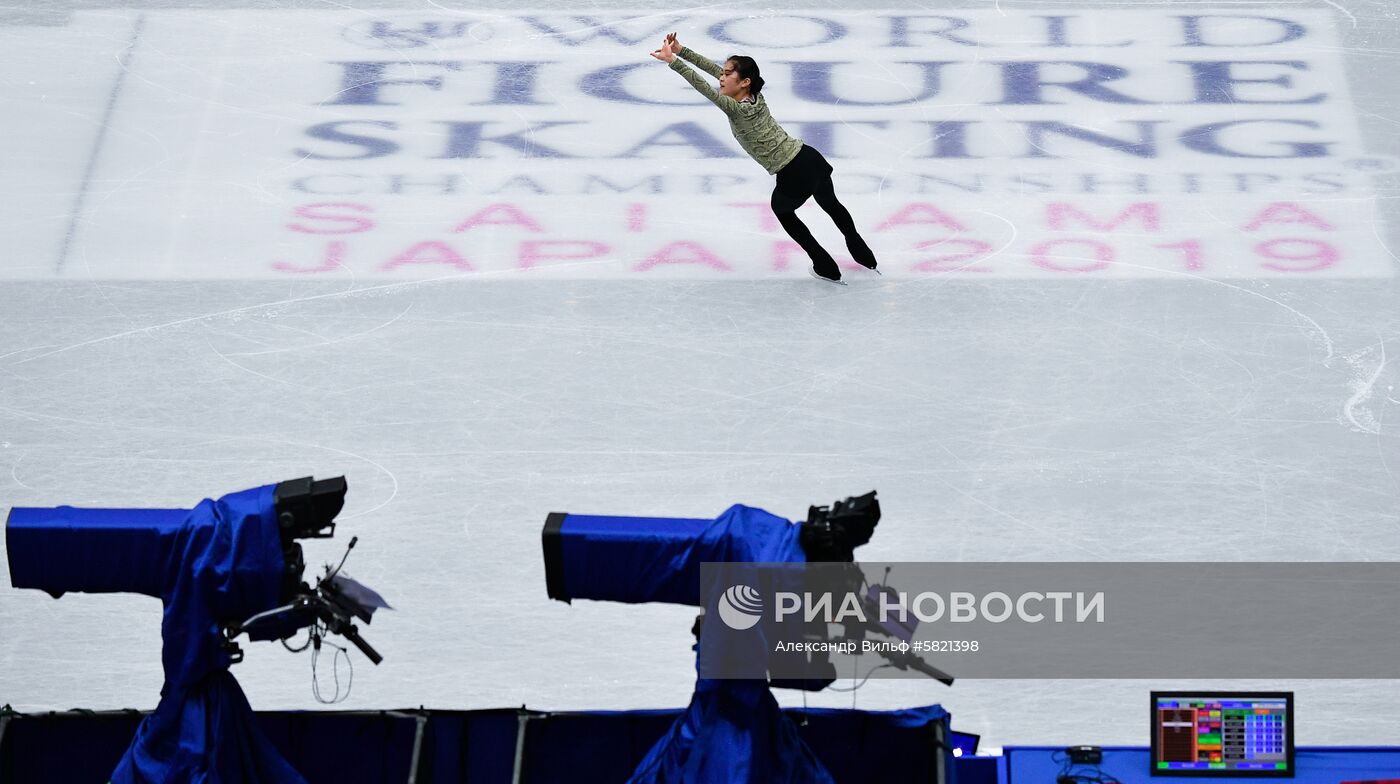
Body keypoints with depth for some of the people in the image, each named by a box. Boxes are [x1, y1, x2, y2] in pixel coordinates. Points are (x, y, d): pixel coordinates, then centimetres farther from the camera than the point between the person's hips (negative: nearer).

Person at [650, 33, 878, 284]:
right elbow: (713, 68, 3)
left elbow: (704, 87, -28)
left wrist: (673, 60, -32)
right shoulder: (755, 95, 0)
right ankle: (864, 256, 51)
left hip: (793, 175, -7)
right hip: (809, 157, 7)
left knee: (782, 210, 25)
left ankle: (827, 268, 35)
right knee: (829, 202, 31)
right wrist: (681, 51, 0)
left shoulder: (738, 110, -22)